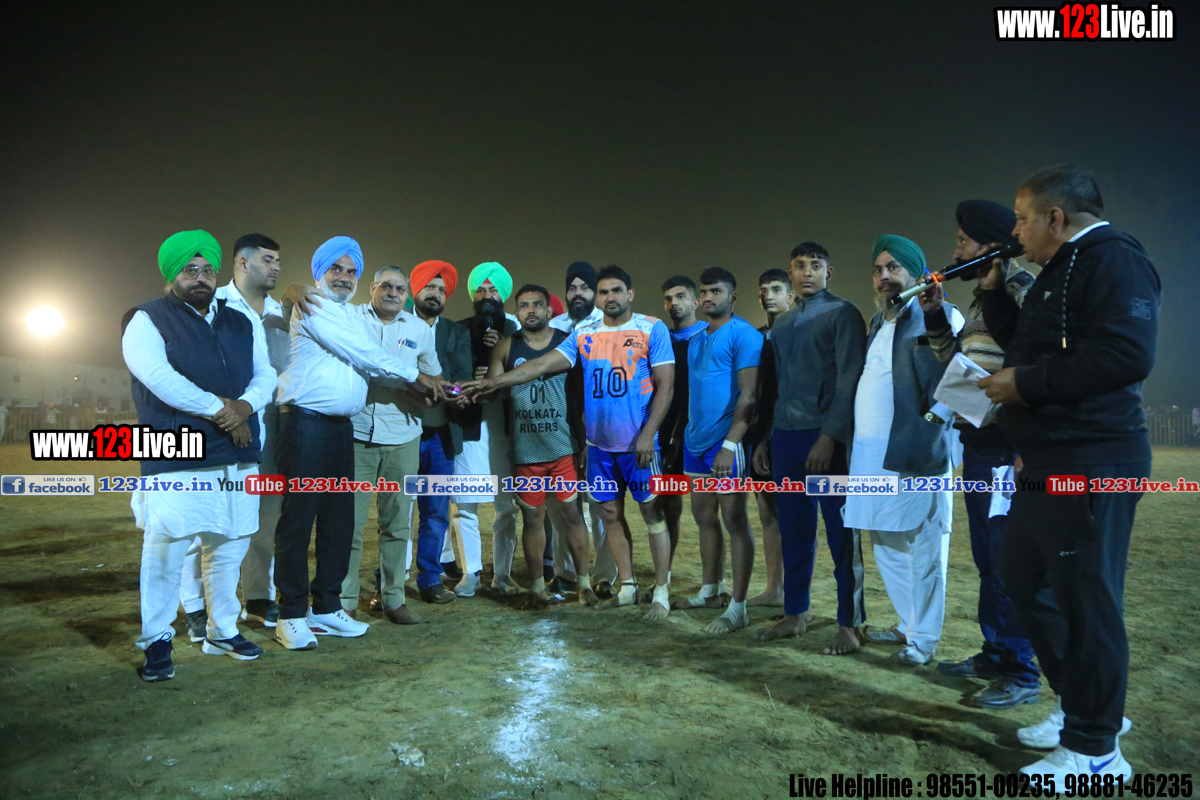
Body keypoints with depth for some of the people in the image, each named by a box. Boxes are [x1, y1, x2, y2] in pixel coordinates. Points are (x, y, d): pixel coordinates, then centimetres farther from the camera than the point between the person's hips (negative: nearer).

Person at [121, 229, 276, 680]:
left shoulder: (242, 324, 18)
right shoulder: (147, 320, 2)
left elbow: (265, 375, 12)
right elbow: (157, 375, -14)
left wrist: (244, 406, -9)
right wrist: (217, 409, -14)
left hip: (238, 457, 5)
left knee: (229, 548, 11)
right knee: (166, 550, -6)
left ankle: (223, 631, 24)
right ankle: (157, 642, 10)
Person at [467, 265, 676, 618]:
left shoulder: (652, 329, -5)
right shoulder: (584, 334, 7)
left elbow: (664, 385, -8)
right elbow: (543, 364, 1)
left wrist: (648, 434, -15)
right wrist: (495, 381, -9)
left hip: (638, 442, -5)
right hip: (599, 443, 5)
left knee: (652, 511, 1)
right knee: (610, 514, 11)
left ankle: (661, 592, 12)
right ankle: (627, 587, 24)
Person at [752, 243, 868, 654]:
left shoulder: (842, 313, -2)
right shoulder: (781, 323, 17)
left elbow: (849, 380, -10)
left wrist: (830, 437, -17)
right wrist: (764, 438, 14)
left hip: (826, 438, -6)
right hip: (785, 437, 6)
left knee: (841, 534, 1)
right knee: (793, 531, 11)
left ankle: (850, 624, 9)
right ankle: (795, 614, 22)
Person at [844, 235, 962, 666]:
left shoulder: (941, 315, -4)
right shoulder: (879, 321, 20)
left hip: (916, 452, -8)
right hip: (873, 453, 8)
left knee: (923, 547, 1)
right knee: (887, 546, 17)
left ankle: (923, 639, 15)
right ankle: (909, 626, 33)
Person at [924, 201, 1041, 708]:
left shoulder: (1023, 292, -10)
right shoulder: (980, 300, 18)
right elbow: (953, 358, 21)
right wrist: (935, 312, 14)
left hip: (1005, 447, -9)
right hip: (976, 443, 9)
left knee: (1007, 560, -4)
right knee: (986, 557, 16)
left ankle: (1022, 675, 7)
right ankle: (994, 655, 28)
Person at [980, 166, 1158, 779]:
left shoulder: (1113, 260, -12)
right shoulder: (1058, 274, 20)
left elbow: (1128, 353, -26)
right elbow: (1023, 345, 29)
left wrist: (1025, 383, -19)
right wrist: (994, 290, 17)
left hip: (1091, 468, -11)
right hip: (1047, 467, 11)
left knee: (1084, 598, -3)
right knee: (1025, 580, 17)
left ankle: (1093, 749, 11)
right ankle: (1081, 705, 31)